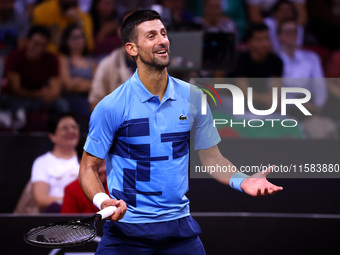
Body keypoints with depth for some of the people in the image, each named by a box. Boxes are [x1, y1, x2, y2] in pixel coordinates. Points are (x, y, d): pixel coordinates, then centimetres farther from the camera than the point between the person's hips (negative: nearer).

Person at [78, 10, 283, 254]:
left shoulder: (193, 98, 2)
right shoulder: (111, 106, -9)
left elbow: (212, 157, 9)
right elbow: (89, 166, -3)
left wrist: (241, 181, -9)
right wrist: (102, 201, -22)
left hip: (179, 224, 3)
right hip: (127, 230, -3)